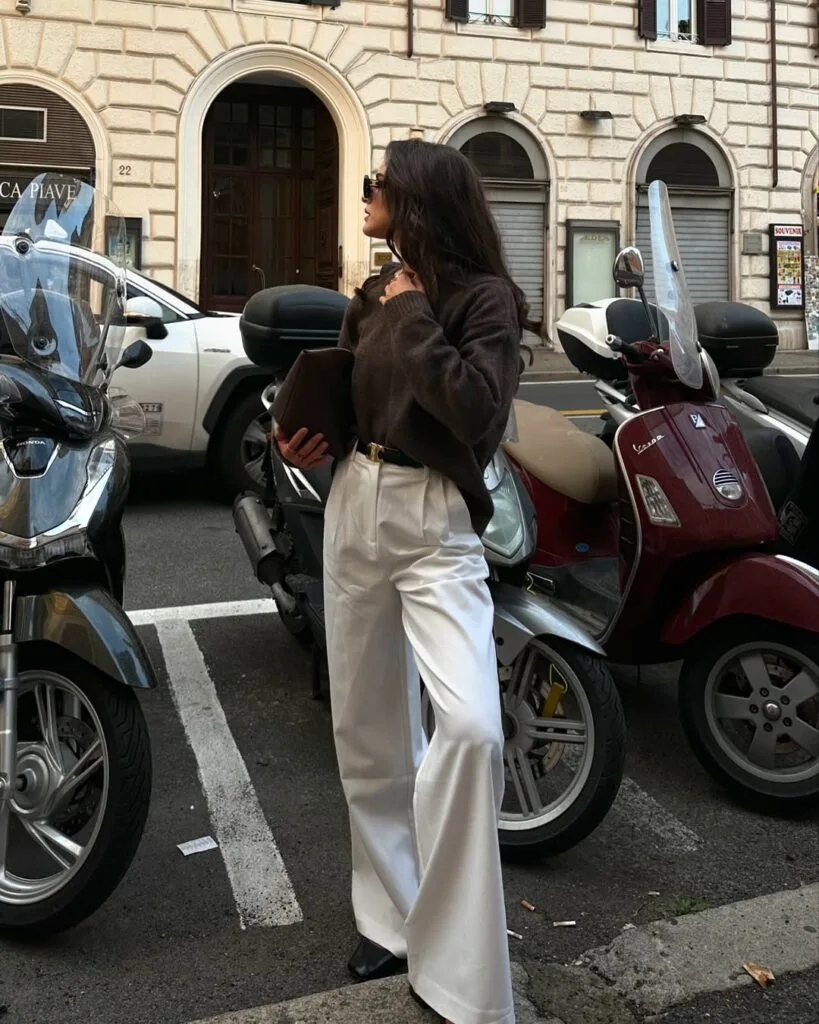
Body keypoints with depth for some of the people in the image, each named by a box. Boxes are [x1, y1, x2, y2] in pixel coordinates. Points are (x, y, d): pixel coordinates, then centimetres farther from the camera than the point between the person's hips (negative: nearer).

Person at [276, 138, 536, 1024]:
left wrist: (413, 318, -14)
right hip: (354, 505, 7)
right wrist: (304, 438, 4)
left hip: (437, 525, -7)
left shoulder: (485, 296, -6)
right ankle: (395, 916, 30)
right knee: (366, 728, 12)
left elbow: (477, 411, -21)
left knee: (470, 730, -24)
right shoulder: (372, 295, 13)